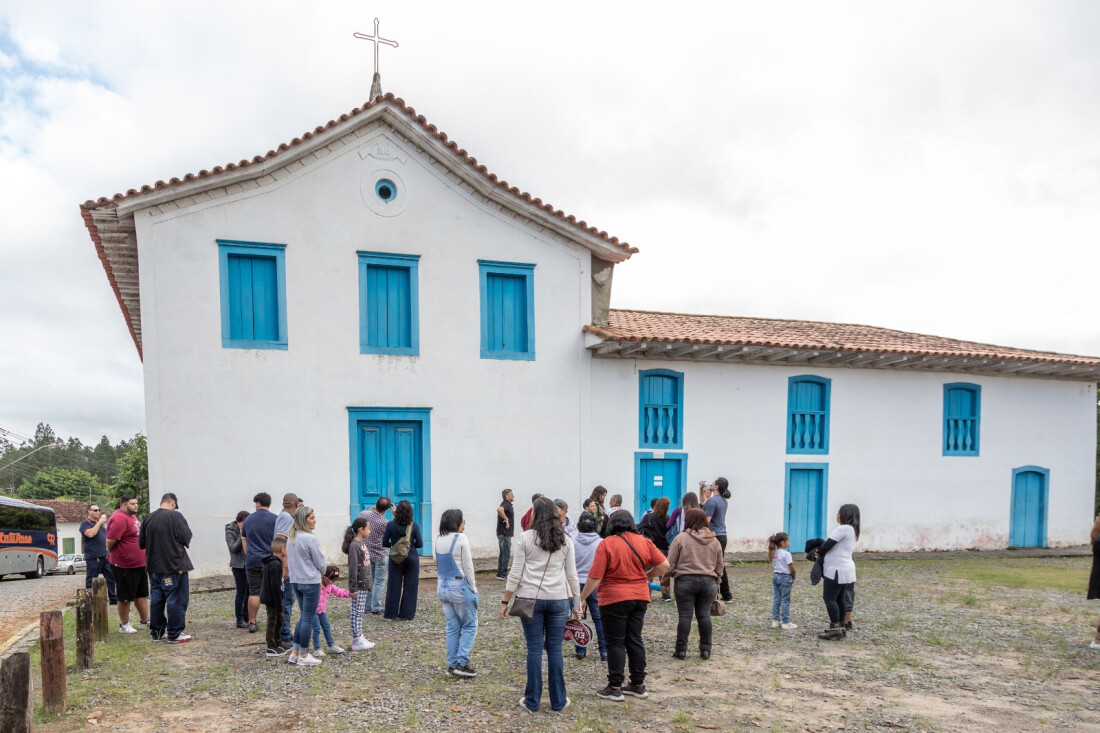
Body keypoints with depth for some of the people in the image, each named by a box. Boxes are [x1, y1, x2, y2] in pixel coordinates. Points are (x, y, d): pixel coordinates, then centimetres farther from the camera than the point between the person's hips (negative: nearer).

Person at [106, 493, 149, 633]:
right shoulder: (119, 519, -20)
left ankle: (145, 620, 26)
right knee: (125, 597, 4)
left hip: (139, 563, 9)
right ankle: (124, 625, 17)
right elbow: (110, 541, -22)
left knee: (142, 594, 16)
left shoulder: (133, 516, 11)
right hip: (124, 565, -9)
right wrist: (113, 555, -5)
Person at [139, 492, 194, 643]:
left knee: (156, 599, 14)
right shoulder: (175, 516, -14)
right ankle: (174, 634, 2)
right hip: (174, 566, -7)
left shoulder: (148, 518, 5)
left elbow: (142, 543, 11)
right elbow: (187, 539, -14)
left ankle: (157, 633, 21)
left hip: (154, 566, 7)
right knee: (176, 600, 0)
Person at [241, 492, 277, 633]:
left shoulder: (249, 519, 9)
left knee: (254, 592, 7)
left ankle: (252, 622, 9)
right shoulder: (274, 519, -5)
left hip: (252, 561, 3)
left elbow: (244, 540, 17)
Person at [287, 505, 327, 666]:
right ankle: (304, 656, 9)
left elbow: (289, 560, 15)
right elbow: (320, 563, -11)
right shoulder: (309, 539, -18)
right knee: (308, 619, 2)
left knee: (303, 617, 17)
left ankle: (295, 653, 18)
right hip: (310, 582, -8)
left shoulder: (291, 538, 7)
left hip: (295, 581, 8)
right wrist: (322, 570, 10)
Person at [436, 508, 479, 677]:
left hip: (442, 586, 6)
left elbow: (439, 564, 9)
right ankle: (462, 663, 0)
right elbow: (468, 567, -11)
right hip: (459, 586, -6)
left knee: (452, 627, 13)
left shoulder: (439, 540, 5)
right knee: (470, 625, 6)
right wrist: (473, 588, -2)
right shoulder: (461, 539, -14)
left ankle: (452, 664, 15)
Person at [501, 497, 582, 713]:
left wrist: (505, 601, 3)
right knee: (555, 649, 8)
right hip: (558, 599, 2)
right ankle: (558, 701, 16)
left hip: (530, 599, -2)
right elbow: (572, 576, 6)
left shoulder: (525, 538, -3)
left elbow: (515, 574, -4)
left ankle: (532, 702, 13)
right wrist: (577, 604, 13)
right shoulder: (565, 541, 5)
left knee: (534, 649, 4)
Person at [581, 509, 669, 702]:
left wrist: (582, 598, -5)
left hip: (615, 599, -5)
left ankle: (615, 688, 8)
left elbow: (595, 577, -15)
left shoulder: (606, 544, -12)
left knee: (616, 643, 4)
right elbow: (664, 565, 1)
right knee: (635, 640, 14)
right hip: (640, 597, 5)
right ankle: (638, 685, 21)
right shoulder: (644, 542, 1)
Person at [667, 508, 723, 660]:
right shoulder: (714, 540, 8)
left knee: (685, 615, 1)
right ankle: (705, 649, 14)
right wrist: (715, 581, 24)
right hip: (708, 581, 4)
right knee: (704, 615, 10)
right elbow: (720, 565, 14)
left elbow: (670, 564, -6)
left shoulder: (681, 538, -7)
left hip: (685, 580, -4)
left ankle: (681, 649, 6)